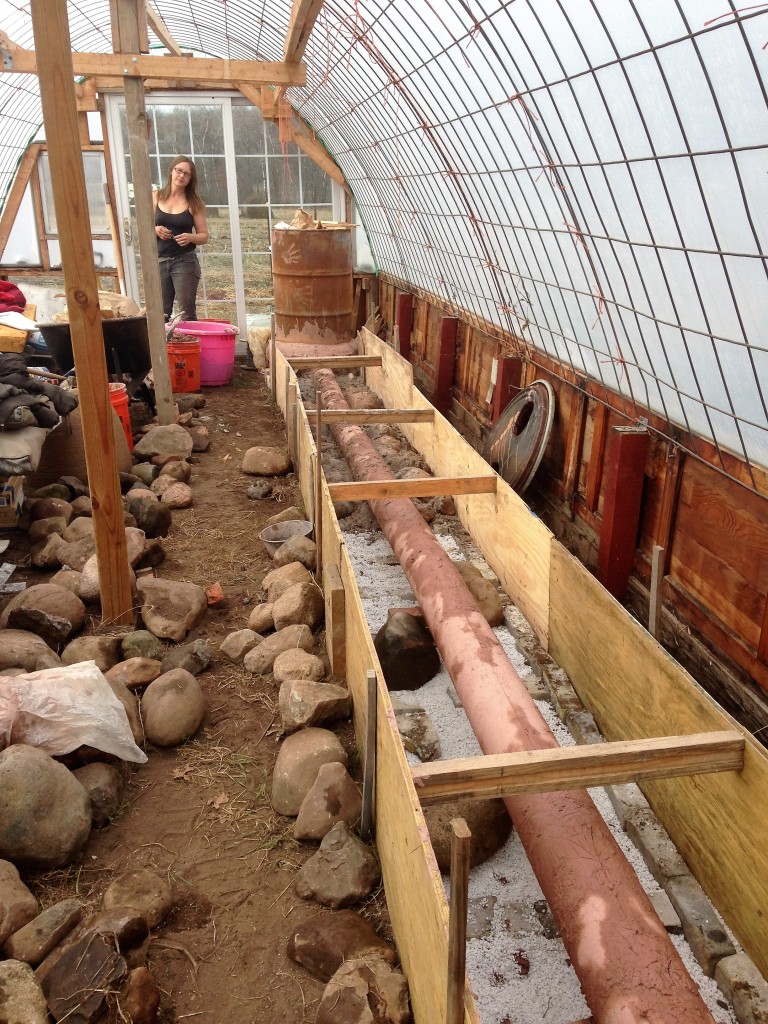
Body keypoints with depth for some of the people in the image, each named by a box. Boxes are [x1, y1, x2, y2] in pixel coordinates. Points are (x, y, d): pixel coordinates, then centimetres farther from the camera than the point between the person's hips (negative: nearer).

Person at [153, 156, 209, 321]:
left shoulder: (194, 203, 3)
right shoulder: (156, 197, 8)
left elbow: (204, 236, 4)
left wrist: (190, 237, -16)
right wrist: (156, 230, -9)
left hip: (185, 261, -2)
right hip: (159, 261, 2)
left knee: (187, 314, -7)